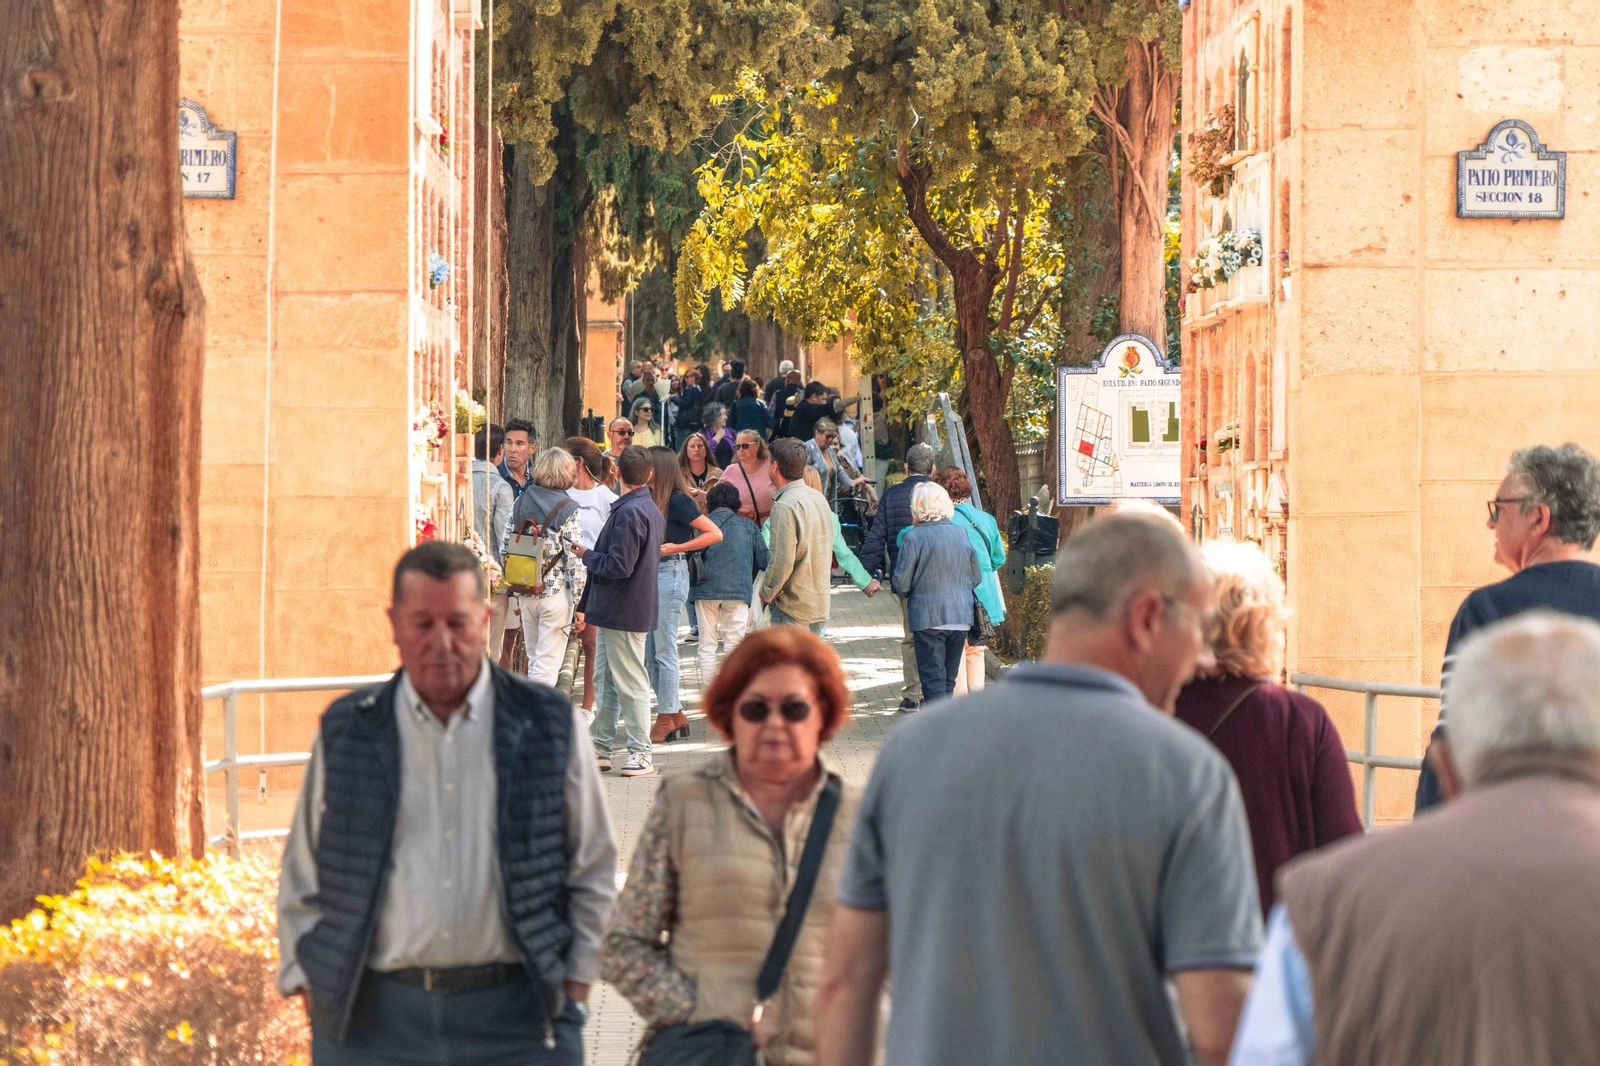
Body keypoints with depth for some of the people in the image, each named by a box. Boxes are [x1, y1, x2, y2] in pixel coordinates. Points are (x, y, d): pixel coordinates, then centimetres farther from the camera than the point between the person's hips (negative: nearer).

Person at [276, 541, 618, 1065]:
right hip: (372, 1024, 1)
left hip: (516, 1021, -1)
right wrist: (313, 996, 4)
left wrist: (573, 994, 4)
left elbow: (594, 873, 11)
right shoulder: (346, 733, 8)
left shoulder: (549, 726, 6)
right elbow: (302, 881, 13)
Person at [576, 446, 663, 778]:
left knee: (630, 682, -4)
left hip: (623, 610, -10)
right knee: (605, 681, 15)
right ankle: (599, 748, 21)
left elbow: (618, 565, -24)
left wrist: (586, 555, -7)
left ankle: (641, 753, 0)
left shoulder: (628, 513, -19)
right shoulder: (652, 510, 12)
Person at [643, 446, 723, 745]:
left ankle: (667, 718, 4)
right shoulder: (651, 500, 12)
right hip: (650, 574, 9)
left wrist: (677, 547, -16)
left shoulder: (678, 501, -10)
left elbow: (715, 533, -13)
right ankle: (676, 714, 16)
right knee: (649, 653, 9)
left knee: (664, 650, -3)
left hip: (670, 573, -9)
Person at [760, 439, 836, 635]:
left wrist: (767, 593, -6)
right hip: (820, 603, 9)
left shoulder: (784, 507, -20)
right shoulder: (819, 498, 9)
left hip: (793, 608, -9)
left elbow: (782, 561, -22)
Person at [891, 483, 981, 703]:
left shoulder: (914, 537, -10)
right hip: (961, 618, 5)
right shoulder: (962, 534, 7)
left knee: (933, 679, -4)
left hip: (928, 618, -5)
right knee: (948, 679, 15)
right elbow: (976, 577, 13)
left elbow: (901, 584, -9)